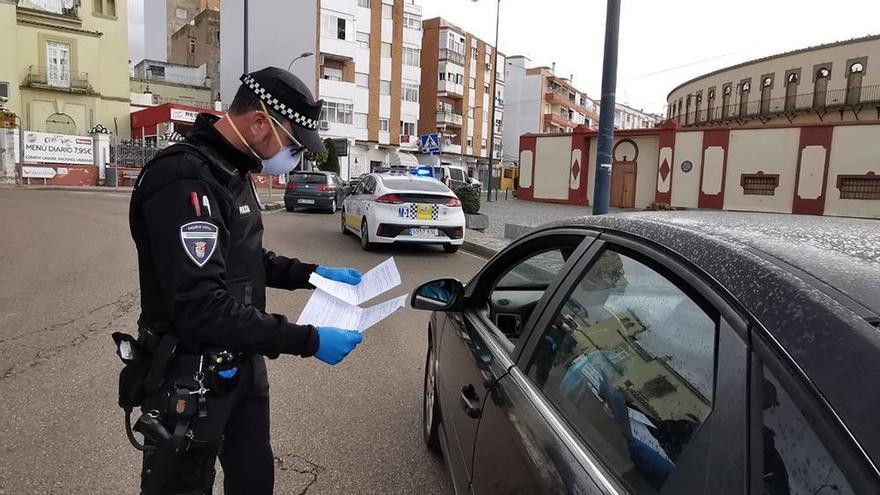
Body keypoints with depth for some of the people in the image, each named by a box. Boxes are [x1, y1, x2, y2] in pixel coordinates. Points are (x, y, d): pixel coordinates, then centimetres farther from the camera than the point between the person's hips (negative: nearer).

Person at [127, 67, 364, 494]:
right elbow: (203, 309, -31)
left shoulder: (232, 173, 8)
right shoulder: (185, 180, -26)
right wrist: (308, 341, -29)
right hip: (193, 382, -9)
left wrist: (312, 274, 7)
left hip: (242, 366, 9)